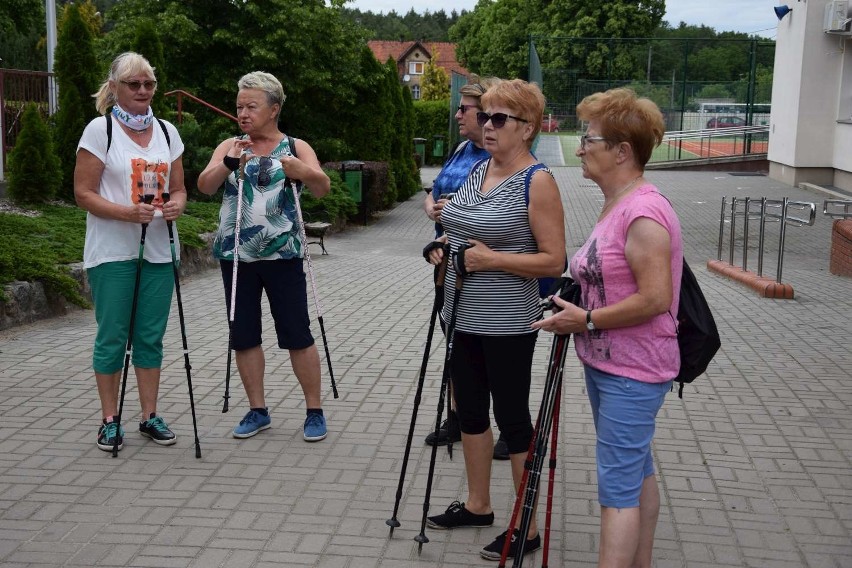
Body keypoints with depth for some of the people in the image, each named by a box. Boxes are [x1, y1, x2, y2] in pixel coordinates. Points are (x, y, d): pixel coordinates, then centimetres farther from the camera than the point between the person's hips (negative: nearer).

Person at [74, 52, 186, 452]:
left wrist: (176, 205, -10)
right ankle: (110, 420, 12)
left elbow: (178, 188, 14)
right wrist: (127, 213, -23)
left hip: (158, 250, 4)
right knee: (112, 337, 1)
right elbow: (83, 193, -8)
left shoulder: (166, 132, 10)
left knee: (151, 337, 8)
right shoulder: (100, 130, -5)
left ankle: (150, 417, 18)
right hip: (112, 252, -4)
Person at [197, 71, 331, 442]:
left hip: (281, 255, -3)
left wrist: (303, 171, -36)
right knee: (244, 336, 8)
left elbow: (323, 187, -15)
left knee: (297, 334, -1)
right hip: (236, 255, 3)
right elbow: (205, 186, -9)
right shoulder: (229, 147, 7)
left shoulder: (295, 147, 1)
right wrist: (231, 162, -27)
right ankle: (257, 411, 21)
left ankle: (315, 412, 10)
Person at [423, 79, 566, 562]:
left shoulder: (537, 181, -14)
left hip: (507, 324, -8)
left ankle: (527, 528, 16)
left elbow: (554, 261, -18)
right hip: (463, 317, 8)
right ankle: (478, 505, 35)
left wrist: (489, 259, -22)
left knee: (512, 417, 1)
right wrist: (447, 248, 2)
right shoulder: (478, 169, 8)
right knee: (470, 410, 17)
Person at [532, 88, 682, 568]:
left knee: (617, 484, -7)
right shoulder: (616, 205, 10)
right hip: (605, 363, 10)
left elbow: (654, 299, -25)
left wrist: (586, 320, -18)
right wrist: (577, 308, 7)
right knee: (637, 471, 19)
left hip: (632, 373, -10)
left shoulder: (644, 212, -21)